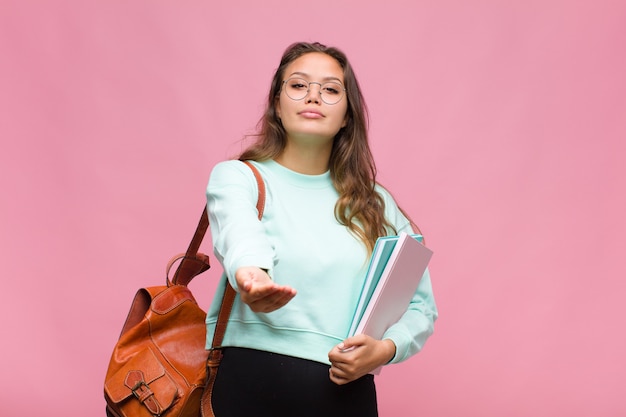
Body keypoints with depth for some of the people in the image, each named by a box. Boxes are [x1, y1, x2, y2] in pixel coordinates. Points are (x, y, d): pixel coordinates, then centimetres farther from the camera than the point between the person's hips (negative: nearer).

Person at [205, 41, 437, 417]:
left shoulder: (377, 205, 11)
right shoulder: (236, 176, 2)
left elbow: (421, 305, 12)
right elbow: (241, 236, -21)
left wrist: (386, 349, -9)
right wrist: (251, 274, -44)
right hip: (251, 384, -2)